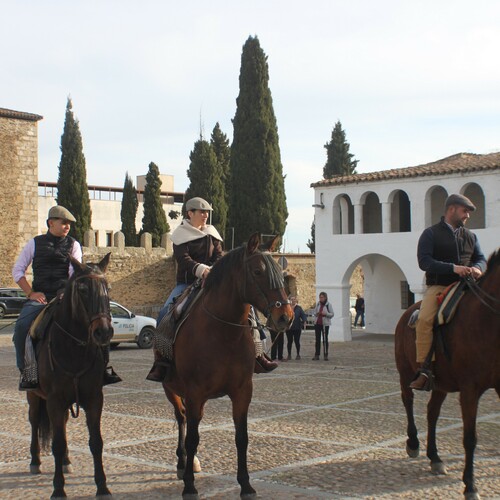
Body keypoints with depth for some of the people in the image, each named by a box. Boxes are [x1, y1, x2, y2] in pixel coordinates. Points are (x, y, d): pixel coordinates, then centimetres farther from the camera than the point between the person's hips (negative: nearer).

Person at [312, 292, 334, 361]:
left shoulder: (328, 305, -5)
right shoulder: (318, 304, 7)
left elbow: (332, 314, -4)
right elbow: (314, 312, 16)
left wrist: (326, 314, -21)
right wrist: (316, 314, -7)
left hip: (325, 324, -4)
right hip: (317, 323, 4)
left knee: (325, 339, 0)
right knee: (317, 339, 6)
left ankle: (325, 355, 6)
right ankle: (316, 355, 10)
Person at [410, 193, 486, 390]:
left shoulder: (470, 236, 20)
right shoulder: (431, 234, 3)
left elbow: (481, 258, 16)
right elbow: (424, 261, -9)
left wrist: (477, 268, -10)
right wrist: (453, 268, -21)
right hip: (438, 286, -5)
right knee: (424, 319, -30)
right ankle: (424, 369, -28)